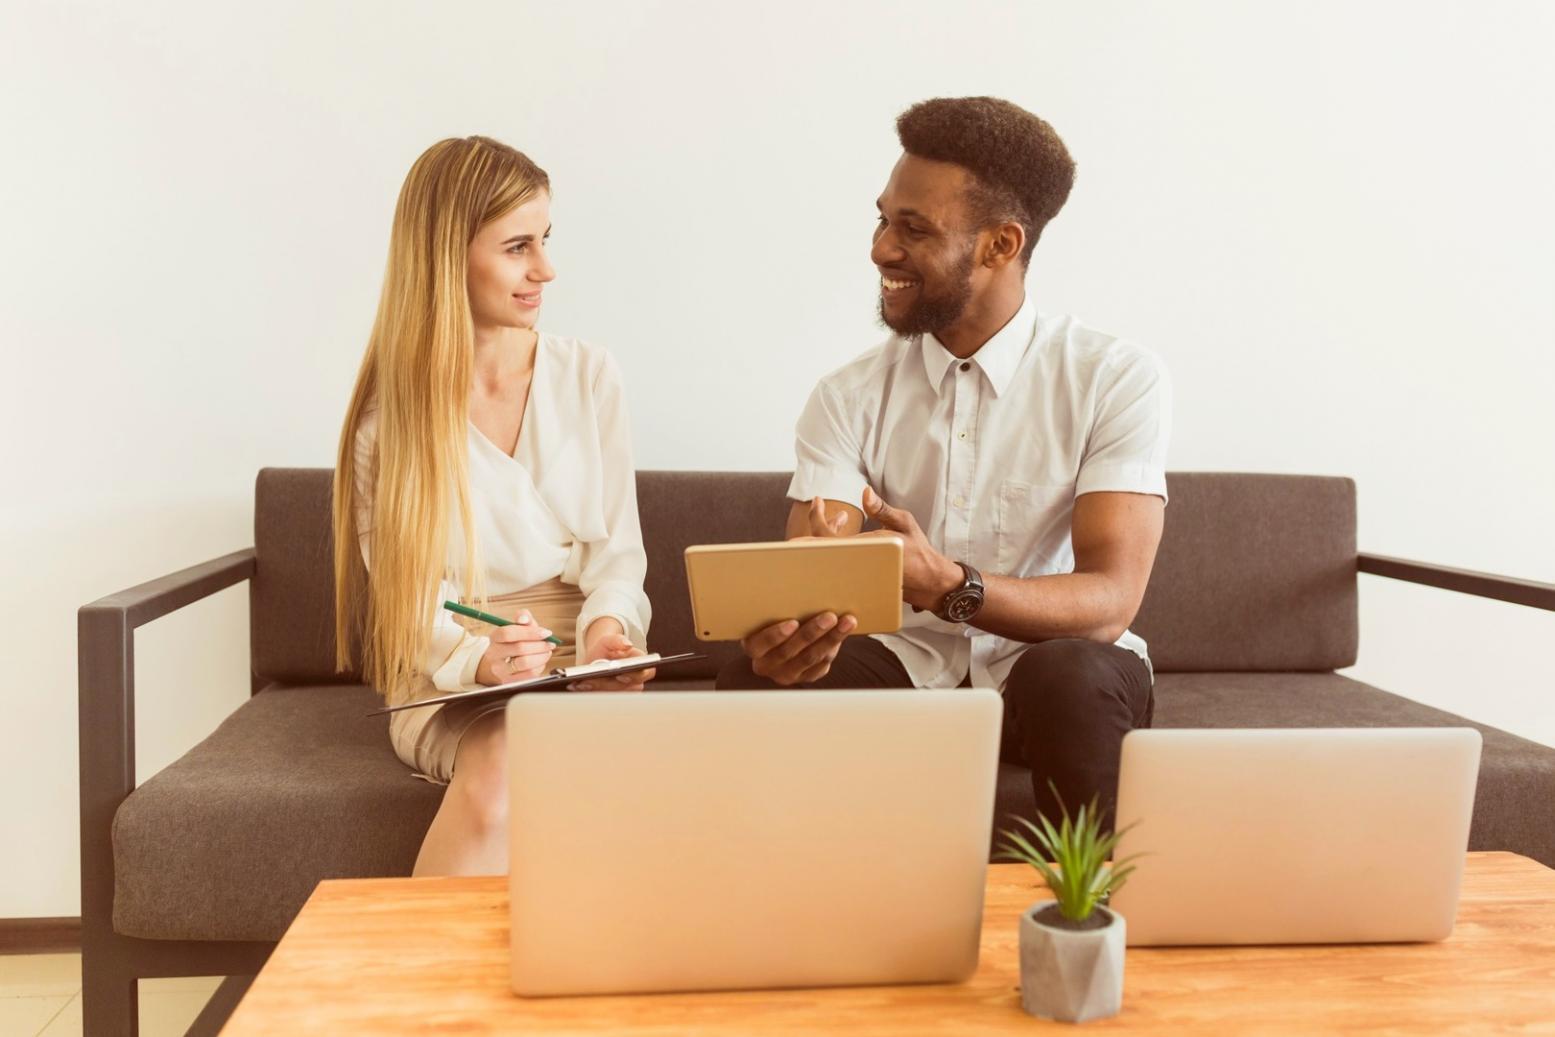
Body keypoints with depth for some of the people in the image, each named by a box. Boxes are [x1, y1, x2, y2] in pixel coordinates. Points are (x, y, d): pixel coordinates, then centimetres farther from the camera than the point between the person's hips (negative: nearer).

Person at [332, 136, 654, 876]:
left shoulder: (588, 377, 5)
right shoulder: (392, 412, 1)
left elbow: (617, 545, 6)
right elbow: (407, 591, -3)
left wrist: (606, 621, -16)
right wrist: (479, 658, -23)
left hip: (584, 672, 2)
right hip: (450, 682, -1)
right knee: (501, 766, -35)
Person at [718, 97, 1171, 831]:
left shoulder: (1118, 380, -9)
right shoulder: (849, 397, 0)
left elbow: (1110, 600, -20)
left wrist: (949, 586, -39)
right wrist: (784, 631, -37)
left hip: (1052, 666, -1)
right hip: (907, 666, 2)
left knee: (1070, 676, -36)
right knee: (755, 680, -27)